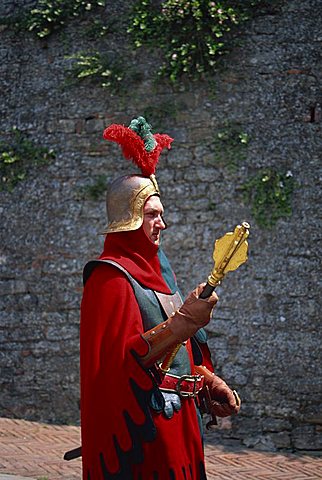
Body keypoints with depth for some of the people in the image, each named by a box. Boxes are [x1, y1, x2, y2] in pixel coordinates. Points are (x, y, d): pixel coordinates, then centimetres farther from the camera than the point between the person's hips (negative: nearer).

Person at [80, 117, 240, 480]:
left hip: (178, 418, 8)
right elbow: (120, 360, -23)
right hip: (139, 421, -8)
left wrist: (209, 382, 7)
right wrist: (183, 322, -26)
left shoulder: (154, 268, 15)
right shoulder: (111, 276, -12)